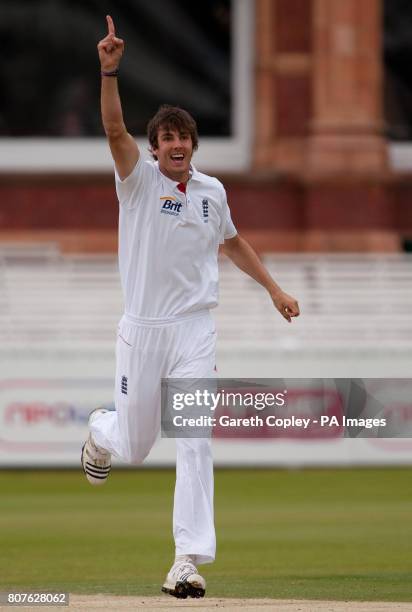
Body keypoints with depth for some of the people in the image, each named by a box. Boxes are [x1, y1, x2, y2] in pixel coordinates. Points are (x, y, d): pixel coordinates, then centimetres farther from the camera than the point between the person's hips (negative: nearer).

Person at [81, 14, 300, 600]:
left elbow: (232, 241, 26)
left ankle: (189, 561, -11)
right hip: (142, 328, -2)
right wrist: (109, 70, -35)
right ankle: (102, 430, 48)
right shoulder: (138, 179, -3)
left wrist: (274, 288, 23)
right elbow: (114, 129, -21)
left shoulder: (212, 191, 8)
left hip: (195, 331, 2)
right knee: (135, 444, 8)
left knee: (194, 443, -11)